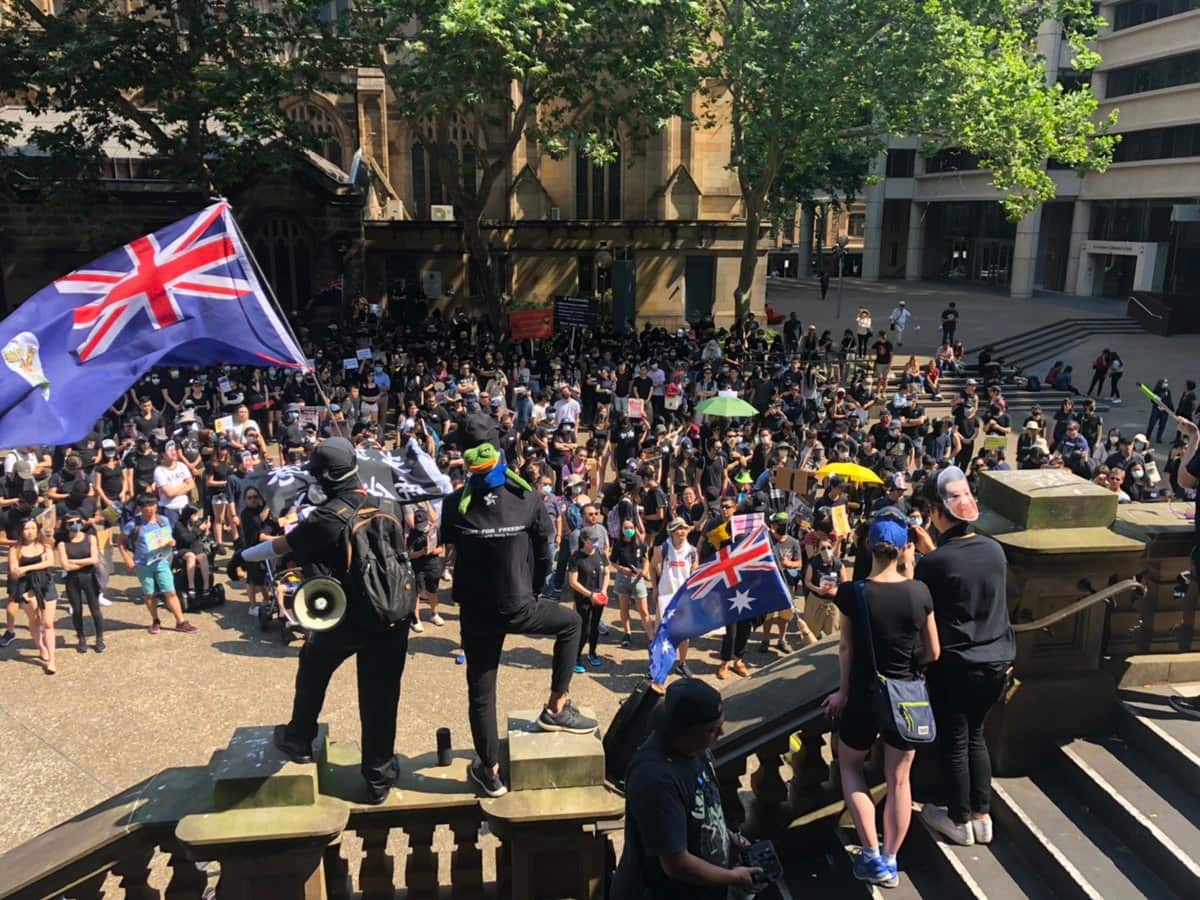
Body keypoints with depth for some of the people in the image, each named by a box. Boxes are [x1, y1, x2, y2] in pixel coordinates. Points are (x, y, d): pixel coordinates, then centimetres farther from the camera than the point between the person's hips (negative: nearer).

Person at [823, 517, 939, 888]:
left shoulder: (851, 593, -16)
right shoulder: (919, 592, -11)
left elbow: (846, 649, -9)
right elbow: (933, 653, -2)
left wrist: (843, 692, 4)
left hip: (865, 695, -1)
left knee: (850, 765, 21)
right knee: (899, 779, 17)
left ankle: (872, 857, 16)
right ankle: (890, 861, 27)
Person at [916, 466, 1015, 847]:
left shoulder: (932, 563, -21)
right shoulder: (994, 549, -4)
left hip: (956, 666, -6)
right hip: (997, 660, 6)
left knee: (953, 743, 12)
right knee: (975, 735, 22)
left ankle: (960, 821, 27)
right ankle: (982, 816, 32)